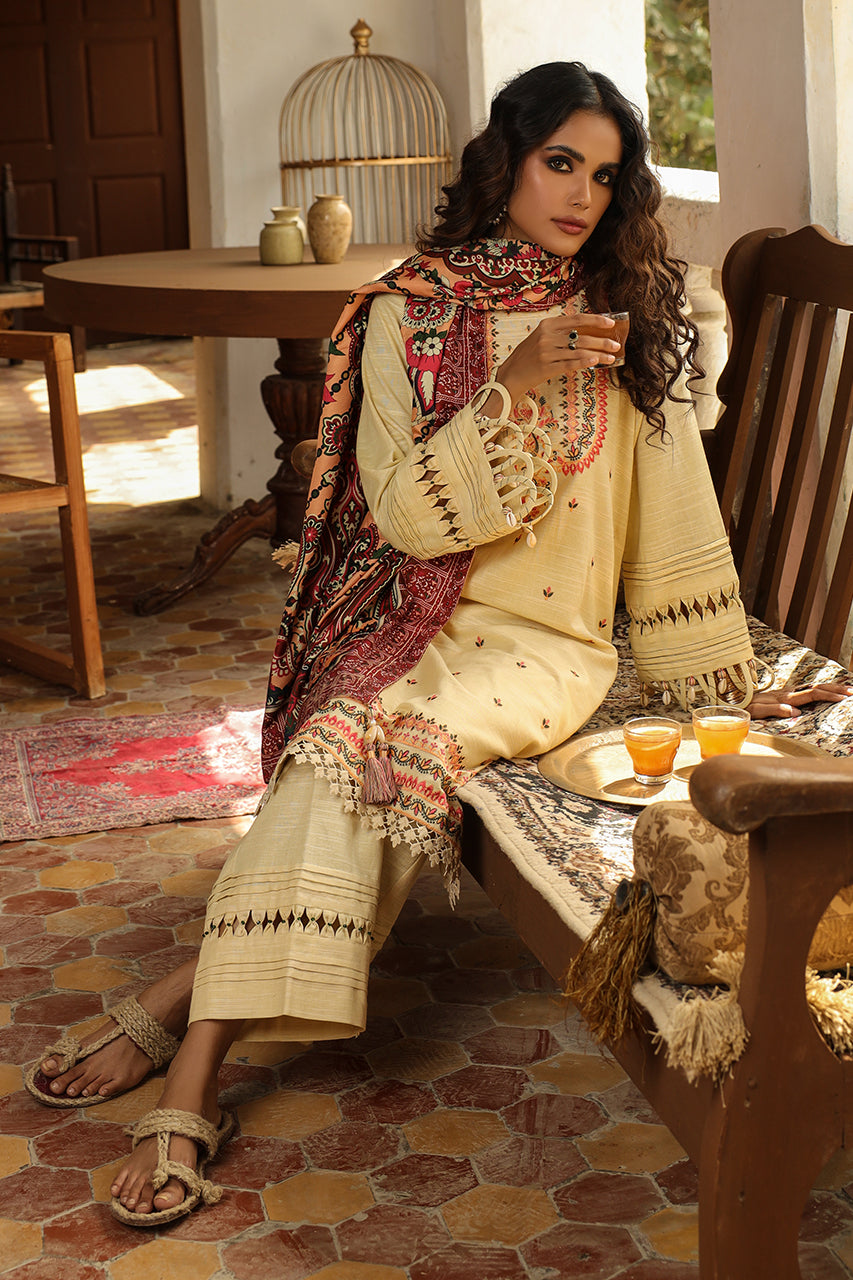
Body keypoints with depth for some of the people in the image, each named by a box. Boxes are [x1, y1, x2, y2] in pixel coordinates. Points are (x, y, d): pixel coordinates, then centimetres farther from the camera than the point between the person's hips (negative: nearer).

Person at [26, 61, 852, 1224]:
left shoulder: (630, 319, 5)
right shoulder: (410, 315, 2)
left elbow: (675, 516, 9)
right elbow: (410, 514, -7)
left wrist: (728, 684, 11)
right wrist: (516, 387, -18)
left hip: (550, 641, -1)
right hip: (418, 622, 1)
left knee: (367, 739, -29)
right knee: (344, 748, -29)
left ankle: (180, 1005, -22)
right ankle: (194, 1082, -24)